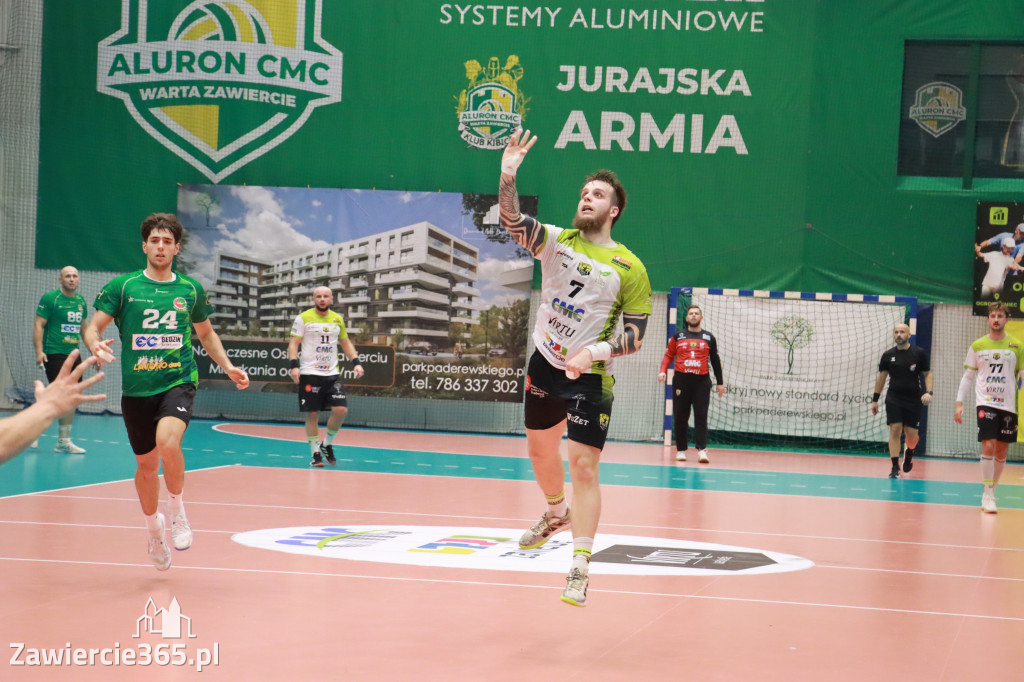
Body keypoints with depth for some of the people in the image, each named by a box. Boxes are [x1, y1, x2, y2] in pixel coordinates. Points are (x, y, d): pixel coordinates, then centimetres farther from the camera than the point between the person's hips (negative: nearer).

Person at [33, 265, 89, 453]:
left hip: (74, 354, 6)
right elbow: (39, 325, -9)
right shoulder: (50, 298, -6)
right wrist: (39, 351, -18)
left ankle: (64, 441, 10)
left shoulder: (81, 301, 12)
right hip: (54, 354, -6)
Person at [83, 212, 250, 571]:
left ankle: (177, 511, -6)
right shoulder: (122, 286, 0)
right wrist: (96, 344, -24)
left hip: (178, 381, -1)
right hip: (137, 388, 1)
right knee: (147, 465, 11)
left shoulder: (191, 289, 6)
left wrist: (228, 367, 10)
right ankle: (154, 527, 38)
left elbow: (206, 333, 21)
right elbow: (93, 327, -1)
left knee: (168, 440, -29)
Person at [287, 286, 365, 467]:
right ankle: (315, 453, 8)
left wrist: (356, 362, 8)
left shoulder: (338, 319, 12)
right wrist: (293, 365, -16)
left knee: (341, 409, -9)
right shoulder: (303, 318, -1)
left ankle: (327, 445, 12)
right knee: (312, 414, -3)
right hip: (310, 374, -3)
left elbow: (345, 342, 21)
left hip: (332, 373, 4)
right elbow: (293, 343, -3)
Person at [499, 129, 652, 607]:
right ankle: (556, 514, 50)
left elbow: (637, 334, -6)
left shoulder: (629, 268, -6)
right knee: (540, 451, 20)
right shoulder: (555, 241, 1)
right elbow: (513, 221, -18)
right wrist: (508, 177, -35)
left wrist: (595, 352, -22)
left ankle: (580, 568, -8)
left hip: (589, 378, -4)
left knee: (584, 468, -10)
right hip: (544, 366, 4)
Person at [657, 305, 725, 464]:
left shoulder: (709, 338, 11)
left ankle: (702, 450, -14)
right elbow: (668, 355, 11)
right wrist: (663, 371, -7)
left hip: (702, 381, -1)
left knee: (701, 416, -9)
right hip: (681, 380, 1)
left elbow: (715, 361, 15)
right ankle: (681, 449, 9)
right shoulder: (678, 336, 11)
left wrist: (720, 382, 13)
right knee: (680, 416, 2)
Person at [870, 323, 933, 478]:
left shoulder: (919, 353, 0)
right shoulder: (888, 355, 5)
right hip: (893, 399, 1)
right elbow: (881, 377, 13)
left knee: (911, 434, 1)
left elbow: (928, 374, 4)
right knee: (895, 430, -9)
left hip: (913, 400, -1)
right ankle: (895, 467, -3)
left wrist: (928, 392, -12)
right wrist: (875, 399, 12)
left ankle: (909, 453, 36)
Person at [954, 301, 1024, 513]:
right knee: (988, 446, -14)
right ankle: (987, 496, -11)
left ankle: (992, 492, 20)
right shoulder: (977, 346, 4)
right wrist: (959, 403, 3)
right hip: (986, 403, -2)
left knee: (1001, 451, 6)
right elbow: (968, 377, 9)